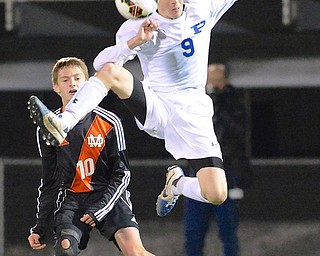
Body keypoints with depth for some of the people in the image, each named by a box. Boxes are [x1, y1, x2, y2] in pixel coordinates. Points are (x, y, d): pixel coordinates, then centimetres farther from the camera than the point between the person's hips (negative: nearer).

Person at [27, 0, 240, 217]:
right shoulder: (136, 27, -5)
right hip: (155, 109, -2)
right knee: (110, 71, -30)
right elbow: (101, 63, -16)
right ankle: (61, 125, -44)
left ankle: (176, 183, 18)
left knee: (216, 195, -16)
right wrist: (135, 41, -29)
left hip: (193, 115, 2)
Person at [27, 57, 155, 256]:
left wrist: (100, 209, -13)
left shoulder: (109, 122, -2)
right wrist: (40, 228, 11)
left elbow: (122, 174, 0)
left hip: (109, 196, -1)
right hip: (70, 199, 1)